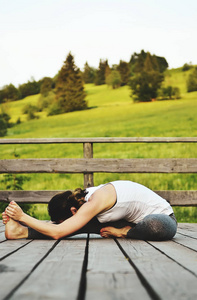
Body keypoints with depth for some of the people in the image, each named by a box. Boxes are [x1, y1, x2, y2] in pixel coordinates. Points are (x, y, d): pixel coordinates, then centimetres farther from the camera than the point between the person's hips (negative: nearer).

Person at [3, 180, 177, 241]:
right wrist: (17, 217, -7)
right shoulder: (85, 197, -4)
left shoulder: (95, 201, -30)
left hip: (163, 219, -8)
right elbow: (58, 225, 1)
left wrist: (22, 216, -26)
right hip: (141, 218, 8)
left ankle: (121, 232, -16)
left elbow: (57, 232, -32)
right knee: (86, 223, -7)